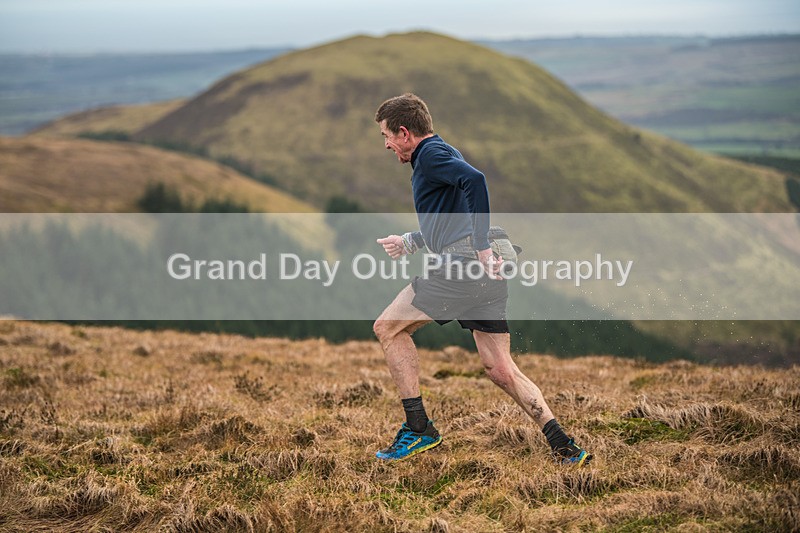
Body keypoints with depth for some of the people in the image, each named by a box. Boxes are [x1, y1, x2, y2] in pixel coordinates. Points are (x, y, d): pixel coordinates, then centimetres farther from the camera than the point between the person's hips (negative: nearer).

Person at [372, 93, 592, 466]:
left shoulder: (431, 154, -3)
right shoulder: (441, 155, 28)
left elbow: (474, 179, -24)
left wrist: (481, 248, -25)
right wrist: (409, 243, 44)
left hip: (462, 267, -10)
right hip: (486, 276, 10)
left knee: (387, 328, 5)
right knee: (501, 370, 8)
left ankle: (418, 428, 3)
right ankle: (563, 446, -2)